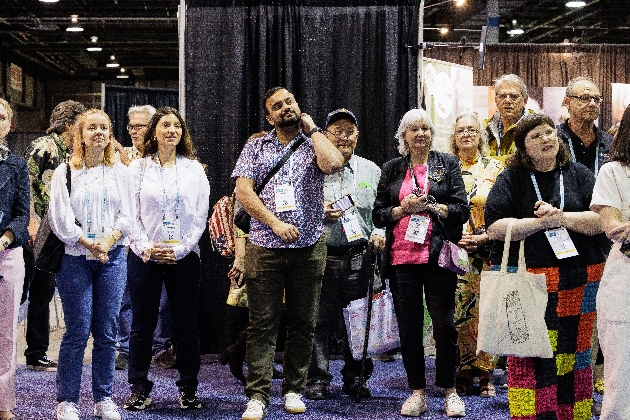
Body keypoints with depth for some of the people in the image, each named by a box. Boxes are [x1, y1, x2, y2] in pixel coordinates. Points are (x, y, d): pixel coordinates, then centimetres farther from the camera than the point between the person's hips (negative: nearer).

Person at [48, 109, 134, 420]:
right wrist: (89, 244, -13)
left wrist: (108, 241, -11)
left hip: (112, 258, 2)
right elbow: (61, 219, -4)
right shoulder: (65, 172, 4)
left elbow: (127, 216, 5)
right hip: (75, 258, -2)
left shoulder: (119, 172, 12)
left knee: (106, 331, 3)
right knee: (78, 330, -5)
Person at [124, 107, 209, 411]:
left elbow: (200, 217, 3)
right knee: (142, 324, 3)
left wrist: (180, 249, -7)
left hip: (184, 257, 0)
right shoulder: (138, 168, 6)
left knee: (185, 324, 4)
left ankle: (188, 388, 14)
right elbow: (130, 214, 0)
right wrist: (145, 247, -11)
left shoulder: (194, 169, 8)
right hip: (145, 256, 0)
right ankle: (139, 388, 13)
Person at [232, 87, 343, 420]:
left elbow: (333, 164, -15)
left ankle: (294, 390, 18)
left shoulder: (313, 145, 9)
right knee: (262, 323, -2)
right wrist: (275, 223, -11)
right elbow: (243, 191, 0)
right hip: (264, 247, -1)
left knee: (303, 323, 6)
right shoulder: (256, 147, 10)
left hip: (309, 247, 1)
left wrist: (313, 129, -1)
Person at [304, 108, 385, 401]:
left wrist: (380, 232, -4)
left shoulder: (371, 170, 14)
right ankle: (317, 379, 10)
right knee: (319, 319, 0)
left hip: (360, 256, 2)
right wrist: (319, 213, -11)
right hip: (322, 255, -2)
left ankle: (355, 377, 17)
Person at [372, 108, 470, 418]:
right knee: (408, 326, 4)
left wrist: (432, 206, -12)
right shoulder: (391, 169, 12)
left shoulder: (447, 164, 7)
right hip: (402, 256, 2)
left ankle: (449, 390, 12)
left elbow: (462, 210, 2)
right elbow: (378, 215, 9)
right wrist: (404, 208, -8)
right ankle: (417, 393, 14)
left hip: (438, 255, -2)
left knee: (444, 324, -1)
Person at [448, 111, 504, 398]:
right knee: (456, 312, -2)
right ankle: (462, 374, 7)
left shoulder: (495, 169, 7)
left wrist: (484, 238, -10)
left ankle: (486, 375, 7)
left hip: (487, 253, -1)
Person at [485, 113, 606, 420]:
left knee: (573, 353, 6)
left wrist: (562, 217, -13)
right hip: (525, 280, -2)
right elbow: (495, 227, -6)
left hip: (577, 279, 2)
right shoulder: (512, 178, 5)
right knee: (529, 357, -5)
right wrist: (541, 222, -14)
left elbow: (602, 219, 1)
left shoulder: (578, 174, 11)